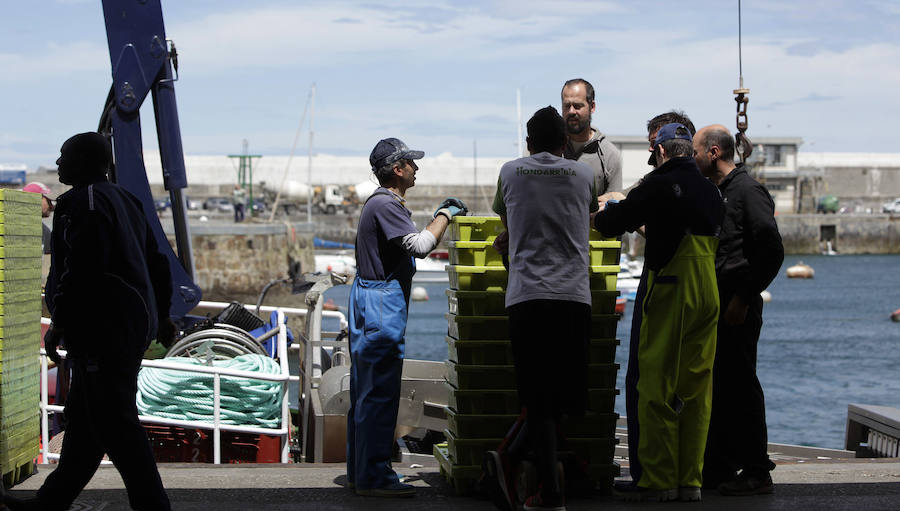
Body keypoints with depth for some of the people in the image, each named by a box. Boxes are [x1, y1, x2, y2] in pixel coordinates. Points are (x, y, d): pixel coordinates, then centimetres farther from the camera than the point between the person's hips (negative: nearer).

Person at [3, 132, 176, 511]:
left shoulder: (84, 202, -12)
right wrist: (161, 316, 26)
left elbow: (82, 267, -22)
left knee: (115, 425, -9)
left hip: (102, 333, -11)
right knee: (82, 419, 15)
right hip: (132, 328, 11)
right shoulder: (125, 200, 19)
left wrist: (59, 324, -18)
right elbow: (156, 263, 21)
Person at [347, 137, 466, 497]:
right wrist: (444, 215, -10)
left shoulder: (384, 203, 19)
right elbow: (420, 245, -23)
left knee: (365, 391, 13)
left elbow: (415, 245, 24)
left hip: (371, 300, 11)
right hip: (381, 300, -11)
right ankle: (373, 477, -8)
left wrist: (441, 217, 18)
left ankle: (359, 471, 19)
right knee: (380, 391, -9)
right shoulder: (384, 204, -15)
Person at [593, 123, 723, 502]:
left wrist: (603, 215, 17)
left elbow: (612, 223, -7)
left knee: (656, 387, -2)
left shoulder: (661, 184, -9)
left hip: (671, 292, -7)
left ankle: (657, 480, -2)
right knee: (696, 390, 9)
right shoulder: (710, 190, 11)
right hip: (708, 295, 7)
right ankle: (690, 480, 10)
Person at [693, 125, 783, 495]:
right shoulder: (716, 193, 19)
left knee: (740, 385, -7)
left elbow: (771, 251, -17)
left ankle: (756, 473, -3)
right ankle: (719, 468, 18)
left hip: (738, 309, -9)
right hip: (715, 305, 9)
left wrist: (743, 298, -16)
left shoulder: (747, 190, -9)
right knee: (717, 385, 11)